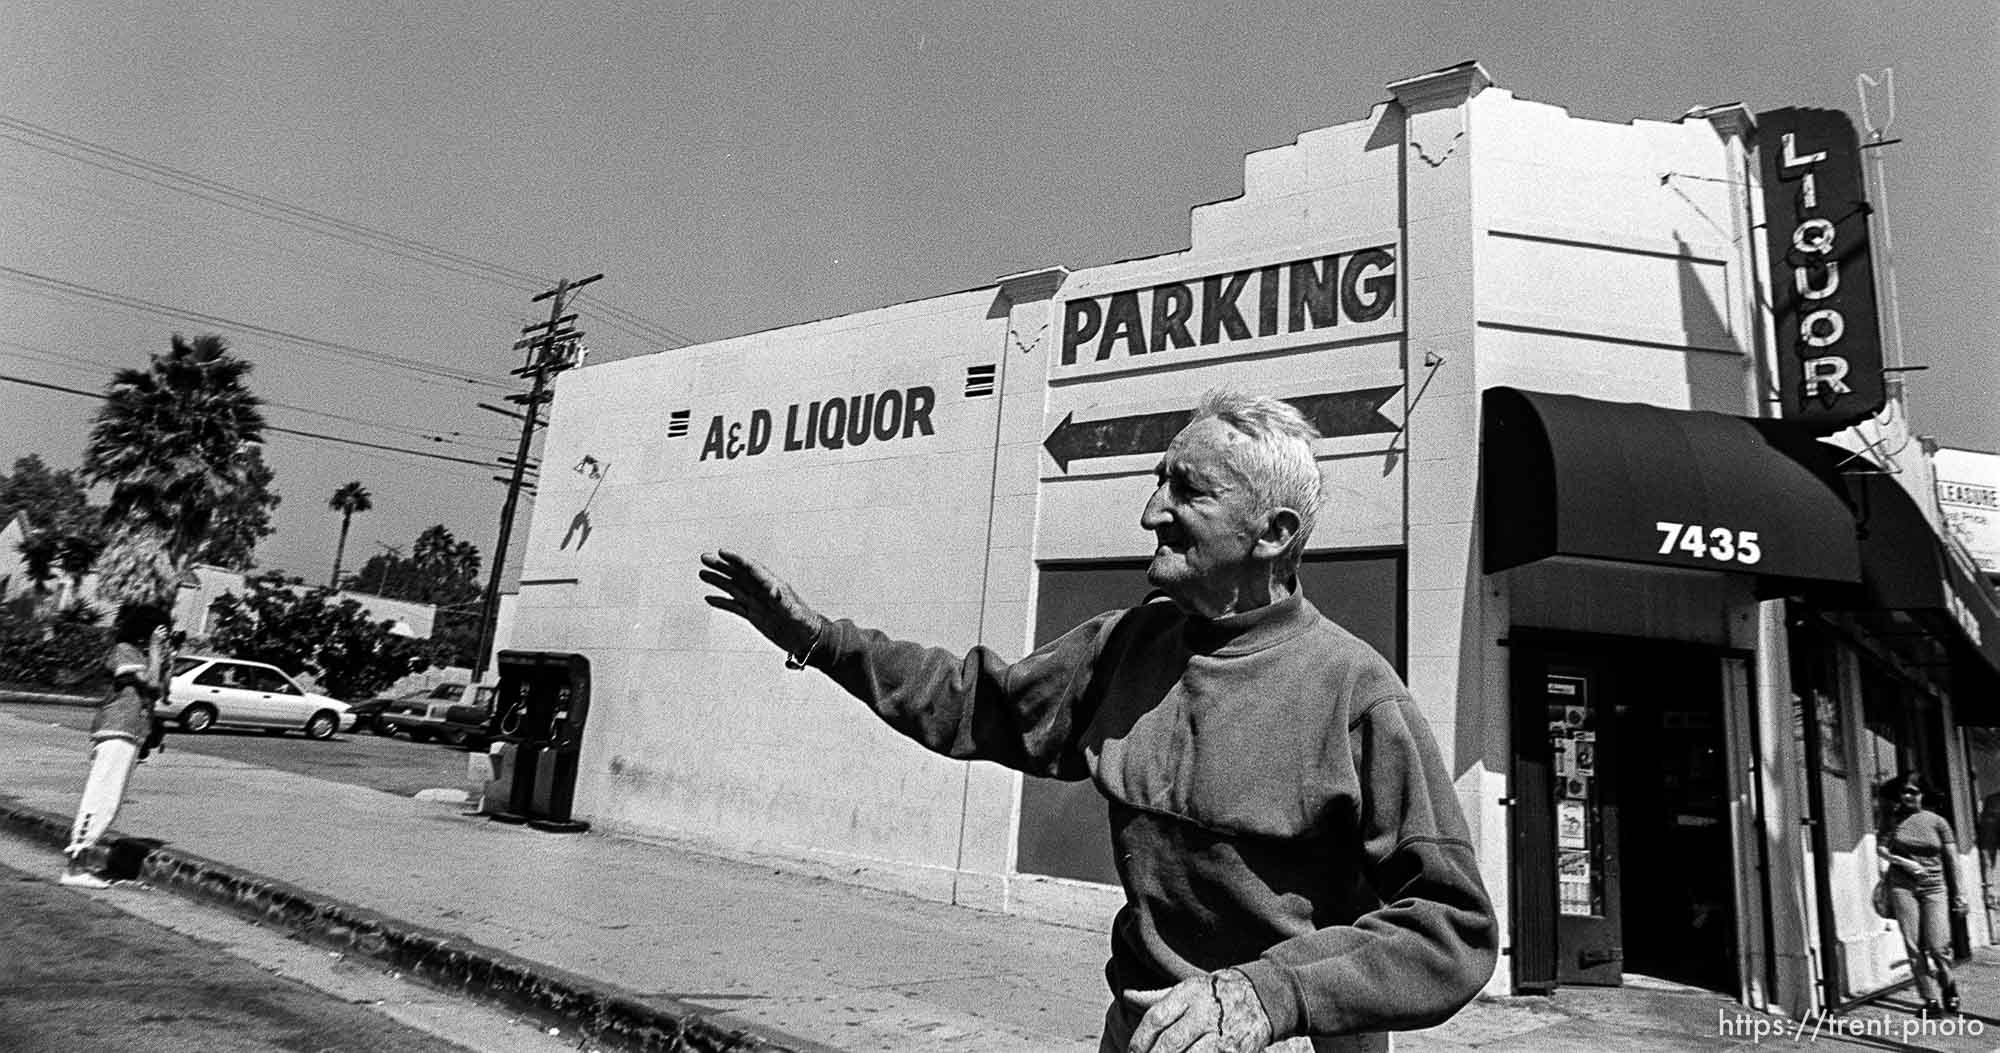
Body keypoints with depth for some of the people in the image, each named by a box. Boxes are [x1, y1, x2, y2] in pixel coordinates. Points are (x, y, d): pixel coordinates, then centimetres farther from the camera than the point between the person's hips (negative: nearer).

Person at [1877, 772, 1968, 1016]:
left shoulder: (1937, 821, 3)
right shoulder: (1892, 819, 5)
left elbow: (1952, 859, 5)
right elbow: (1881, 848, 4)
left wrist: (1958, 894, 3)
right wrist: (1904, 862, -13)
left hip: (1934, 886, 0)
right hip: (1902, 886, 1)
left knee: (1938, 946, -7)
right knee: (1913, 946, -1)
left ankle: (1948, 986, 21)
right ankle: (1930, 999, 8)